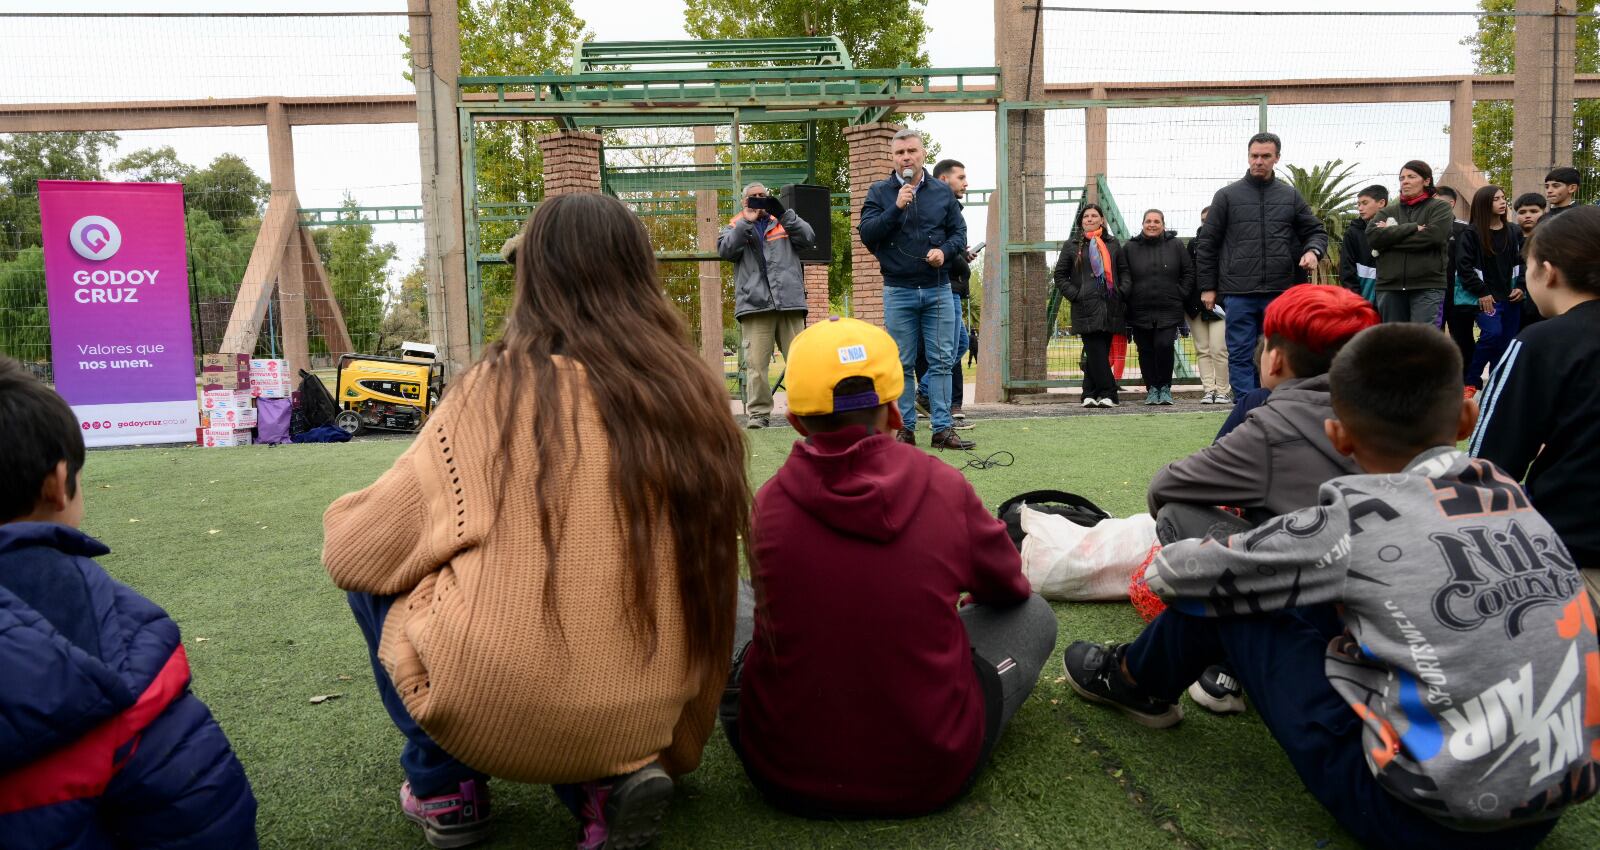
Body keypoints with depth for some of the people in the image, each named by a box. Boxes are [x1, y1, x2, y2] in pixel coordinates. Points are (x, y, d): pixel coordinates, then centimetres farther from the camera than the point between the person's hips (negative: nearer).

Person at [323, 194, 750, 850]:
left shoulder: (499, 386, -6)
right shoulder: (696, 393, 2)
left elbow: (355, 552, 1)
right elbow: (707, 585, 9)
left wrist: (343, 521, 26)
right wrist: (678, 748, 23)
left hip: (492, 713, -4)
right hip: (640, 721, 4)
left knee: (368, 572, 20)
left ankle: (444, 789, 19)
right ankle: (609, 780, 10)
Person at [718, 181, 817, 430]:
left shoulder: (784, 222, 20)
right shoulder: (736, 227, 18)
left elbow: (808, 238, 4)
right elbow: (725, 250, -1)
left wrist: (785, 214, -6)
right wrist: (747, 222, -6)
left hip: (789, 301, 1)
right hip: (754, 304, -1)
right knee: (756, 363, -6)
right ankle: (757, 413, -2)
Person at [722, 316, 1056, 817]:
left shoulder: (767, 505, -11)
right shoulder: (944, 487, -11)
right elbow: (1008, 587, 10)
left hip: (786, 778, 1)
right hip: (933, 775, -1)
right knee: (1032, 613, 19)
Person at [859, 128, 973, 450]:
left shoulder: (943, 192, 9)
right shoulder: (879, 192, 3)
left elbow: (959, 232, 11)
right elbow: (866, 233, -7)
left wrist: (944, 251, -10)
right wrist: (896, 208, -17)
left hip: (938, 289, 2)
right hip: (898, 291, -2)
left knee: (941, 361, 0)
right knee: (903, 363, 3)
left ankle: (943, 429, 4)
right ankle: (905, 428, 12)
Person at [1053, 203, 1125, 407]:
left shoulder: (1113, 244, 15)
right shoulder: (1072, 245, 8)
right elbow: (1060, 276, 8)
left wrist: (1120, 295, 3)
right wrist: (1075, 295, -3)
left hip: (1110, 306, 3)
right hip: (1086, 308, -3)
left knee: (1100, 353, 2)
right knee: (1096, 353, -12)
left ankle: (1090, 394, 8)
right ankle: (1108, 392, -11)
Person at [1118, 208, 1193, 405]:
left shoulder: (1176, 246, 8)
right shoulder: (1129, 248, 9)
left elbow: (1188, 274, 11)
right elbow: (1124, 276, 3)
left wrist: (1181, 296, 0)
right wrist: (1121, 293, -16)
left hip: (1169, 310, -1)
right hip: (1140, 311, 1)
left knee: (1164, 345, -15)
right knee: (1146, 350, 3)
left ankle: (1165, 387, 0)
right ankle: (1152, 389, 15)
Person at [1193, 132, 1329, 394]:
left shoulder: (1291, 196, 13)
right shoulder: (1227, 195, 7)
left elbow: (1316, 230, 17)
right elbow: (1207, 243, 7)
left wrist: (1314, 250, -7)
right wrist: (1207, 287, 2)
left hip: (1281, 293, 2)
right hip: (1239, 294, -1)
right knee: (1240, 356, -1)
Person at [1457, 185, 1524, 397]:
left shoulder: (1514, 232, 11)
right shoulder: (1473, 233, -4)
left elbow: (1522, 261, 14)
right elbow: (1464, 265, -8)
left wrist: (1520, 287, -1)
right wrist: (1481, 292, -11)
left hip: (1511, 297, 5)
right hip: (1487, 297, -5)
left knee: (1507, 342, 3)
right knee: (1492, 333, -21)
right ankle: (1470, 380, -7)